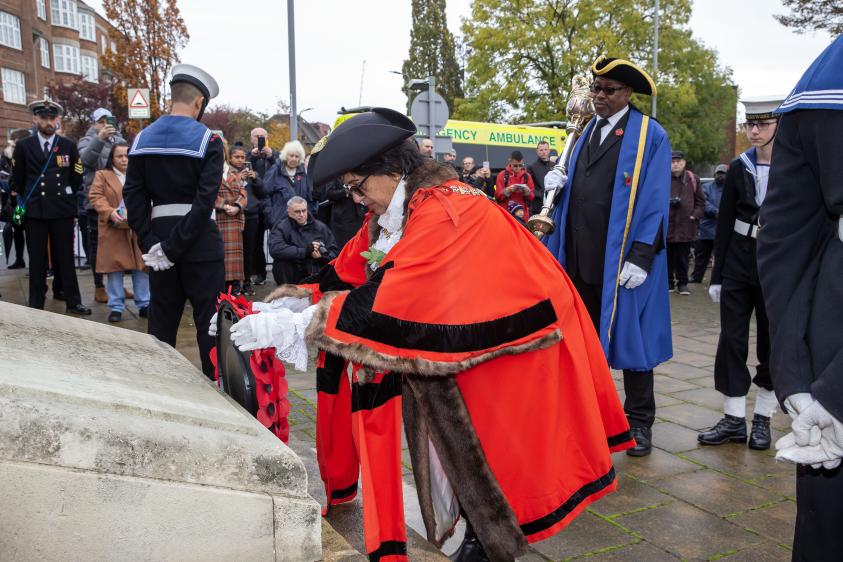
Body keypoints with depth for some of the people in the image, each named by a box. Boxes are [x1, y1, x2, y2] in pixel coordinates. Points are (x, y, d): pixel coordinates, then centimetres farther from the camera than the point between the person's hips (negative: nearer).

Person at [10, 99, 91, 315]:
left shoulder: (69, 146, 5)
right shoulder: (23, 146, 4)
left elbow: (76, 179, 8)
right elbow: (17, 180, 11)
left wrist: (64, 196, 9)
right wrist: (29, 199, 13)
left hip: (63, 210, 0)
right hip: (35, 211, 0)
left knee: (66, 258, 5)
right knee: (37, 260, 5)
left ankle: (73, 302, 11)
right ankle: (36, 305, 12)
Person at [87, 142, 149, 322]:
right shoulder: (102, 175, 6)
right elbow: (95, 196, -4)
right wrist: (110, 212, -21)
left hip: (138, 230, 2)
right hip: (113, 230, -2)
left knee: (141, 267, 3)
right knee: (114, 268, 1)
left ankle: (144, 305, 11)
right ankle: (116, 307, 8)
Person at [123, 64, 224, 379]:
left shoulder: (142, 139, 6)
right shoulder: (208, 140, -8)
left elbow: (133, 195, 1)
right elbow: (205, 199, -17)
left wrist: (151, 243, -3)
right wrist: (175, 246, -15)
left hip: (159, 240, 5)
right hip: (200, 241, -4)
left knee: (162, 320, 14)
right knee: (208, 319, 3)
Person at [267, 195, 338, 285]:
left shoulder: (320, 227, 9)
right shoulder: (281, 227, -1)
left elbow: (334, 251, 7)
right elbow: (275, 249, -22)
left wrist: (322, 256, -16)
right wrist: (304, 251, -25)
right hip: (295, 274, -2)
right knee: (281, 263, -29)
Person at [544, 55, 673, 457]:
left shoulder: (650, 136, -4)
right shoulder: (587, 132, 15)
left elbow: (654, 199, -10)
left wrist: (641, 257, -17)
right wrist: (559, 184, 0)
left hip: (622, 260, -5)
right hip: (580, 256, 5)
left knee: (628, 336, 5)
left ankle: (639, 422, 18)